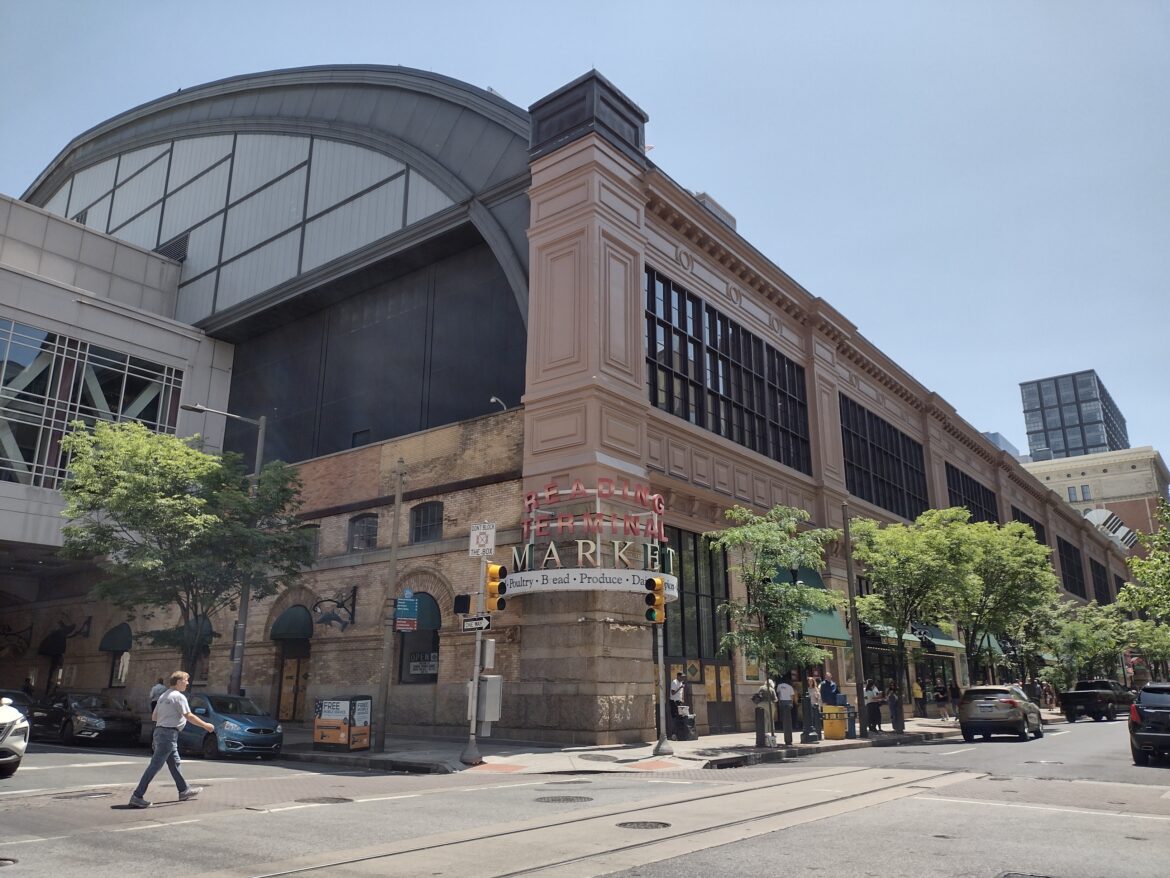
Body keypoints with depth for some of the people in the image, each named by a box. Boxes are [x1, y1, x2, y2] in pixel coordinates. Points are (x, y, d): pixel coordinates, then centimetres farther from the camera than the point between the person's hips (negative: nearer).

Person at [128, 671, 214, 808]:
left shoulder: (163, 696, 15)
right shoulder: (179, 696, -11)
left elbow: (154, 717, 18)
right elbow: (189, 716, -14)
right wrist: (206, 725, -6)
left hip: (160, 730, 10)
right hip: (169, 733, -10)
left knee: (175, 763, 17)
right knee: (155, 765, -9)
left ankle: (185, 790, 26)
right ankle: (137, 796, -9)